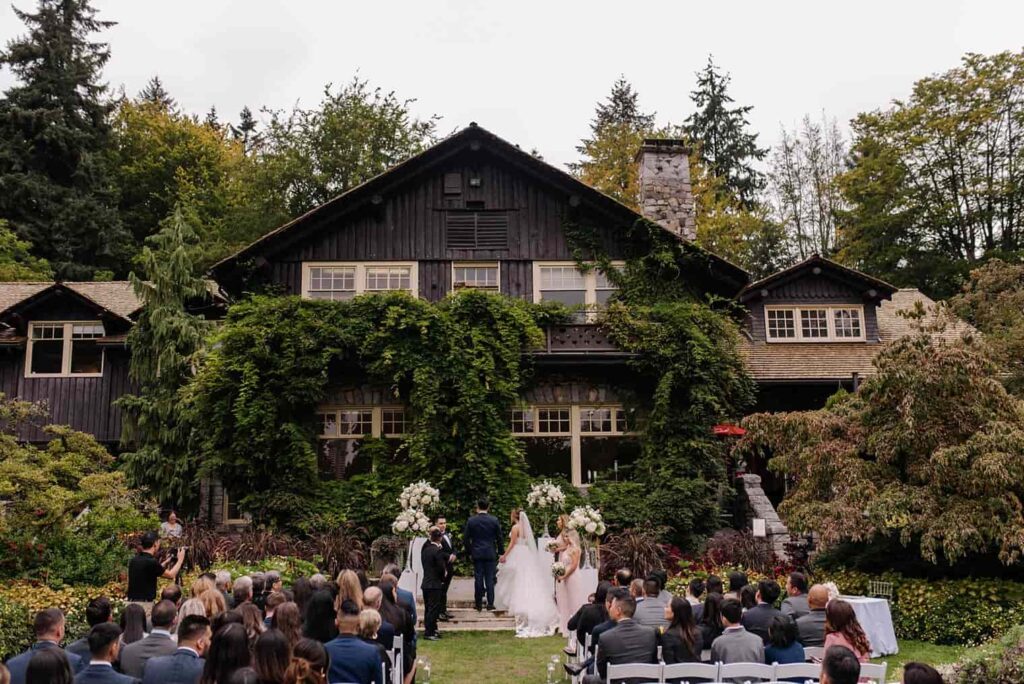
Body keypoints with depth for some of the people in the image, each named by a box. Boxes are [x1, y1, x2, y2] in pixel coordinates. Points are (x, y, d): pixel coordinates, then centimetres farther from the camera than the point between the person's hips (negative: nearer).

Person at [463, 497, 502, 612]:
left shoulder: (471, 520, -3)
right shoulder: (494, 520, -4)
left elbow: (466, 538, 0)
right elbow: (499, 537, 0)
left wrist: (469, 552, 10)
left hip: (477, 553, 0)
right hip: (491, 554, 0)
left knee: (478, 579, 5)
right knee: (490, 579, 3)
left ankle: (478, 604, 9)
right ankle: (490, 604, 4)